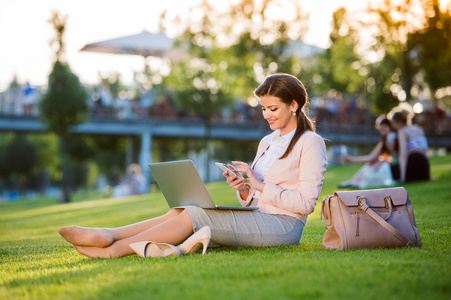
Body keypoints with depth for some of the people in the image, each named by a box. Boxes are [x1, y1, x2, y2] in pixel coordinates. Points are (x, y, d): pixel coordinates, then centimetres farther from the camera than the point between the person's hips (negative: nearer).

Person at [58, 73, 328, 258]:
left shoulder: (311, 143, -3)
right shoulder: (267, 142, 21)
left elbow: (306, 203, -11)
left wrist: (259, 186, -15)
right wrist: (244, 190, -3)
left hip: (284, 226, -7)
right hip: (258, 219, 7)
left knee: (194, 215, -23)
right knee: (182, 212, -15)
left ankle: (116, 248, -27)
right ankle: (108, 236, -29)